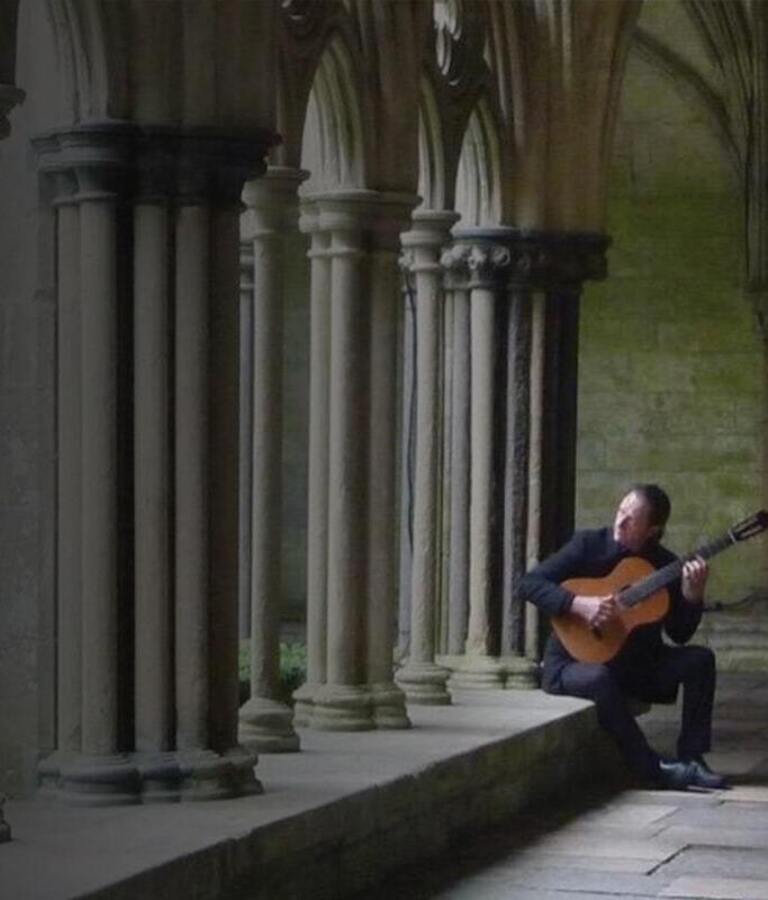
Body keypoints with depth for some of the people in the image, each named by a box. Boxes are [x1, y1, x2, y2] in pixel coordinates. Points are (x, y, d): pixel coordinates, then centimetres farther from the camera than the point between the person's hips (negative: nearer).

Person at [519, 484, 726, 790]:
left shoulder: (665, 564, 0)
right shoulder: (589, 545, -9)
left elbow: (680, 635, -1)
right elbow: (529, 583, -15)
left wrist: (692, 595, -20)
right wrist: (579, 604, -28)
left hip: (635, 662, 4)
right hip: (574, 660, -4)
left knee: (700, 659, -14)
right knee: (599, 679, -38)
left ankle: (691, 759, -14)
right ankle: (654, 769, -32)